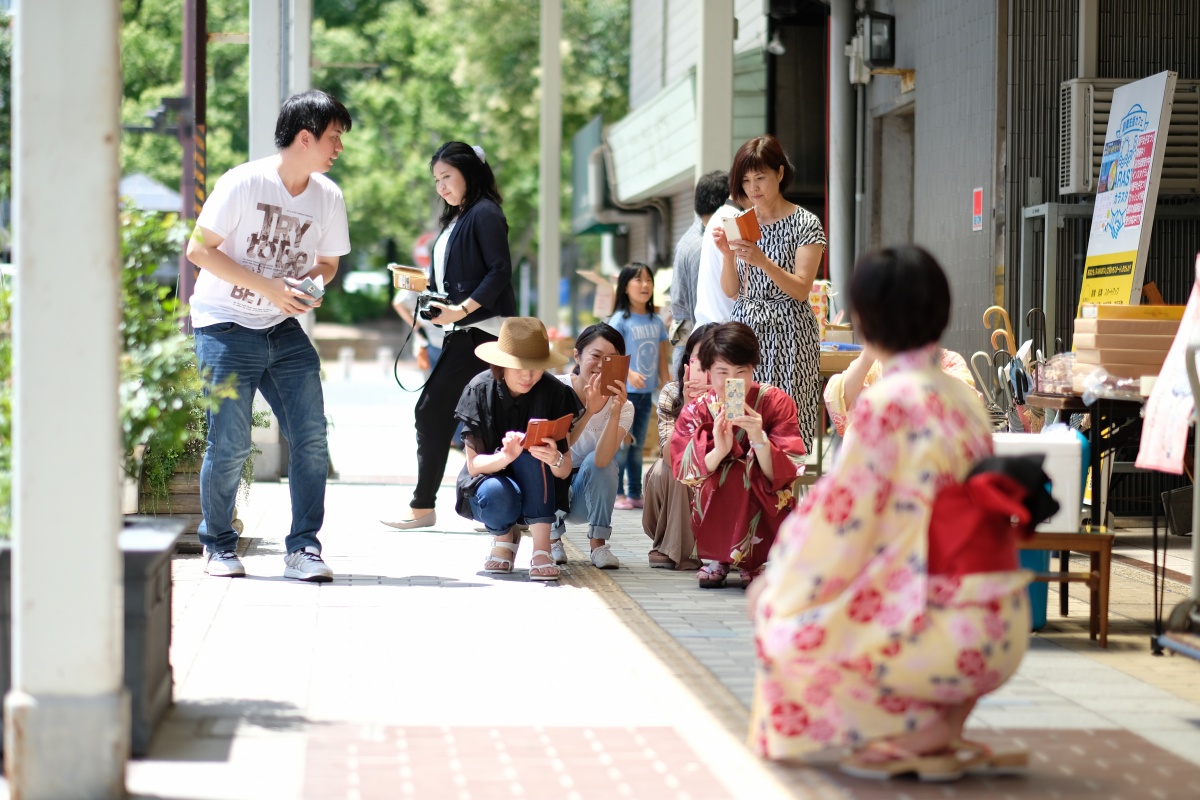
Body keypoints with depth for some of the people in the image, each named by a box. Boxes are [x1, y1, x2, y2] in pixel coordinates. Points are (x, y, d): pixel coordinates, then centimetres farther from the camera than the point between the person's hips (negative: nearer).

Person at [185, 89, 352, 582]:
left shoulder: (328, 197, 2)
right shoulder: (243, 183, -14)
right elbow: (199, 250, -13)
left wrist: (310, 284, -8)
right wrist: (268, 288, -19)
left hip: (284, 330, 5)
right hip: (226, 325, -5)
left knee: (311, 436, -7)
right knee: (230, 444, -5)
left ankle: (303, 547, 2)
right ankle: (218, 545, 16)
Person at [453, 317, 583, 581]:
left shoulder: (554, 393, -14)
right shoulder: (480, 390, -15)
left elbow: (565, 470, -14)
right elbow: (474, 464, -17)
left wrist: (555, 459, -40)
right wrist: (505, 457, -40)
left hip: (538, 494, 1)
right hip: (488, 478, -1)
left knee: (532, 450, -30)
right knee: (497, 495, -36)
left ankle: (541, 548, -29)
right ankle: (504, 536, 1)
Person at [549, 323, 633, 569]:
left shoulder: (623, 407, -14)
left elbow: (602, 460, -33)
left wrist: (615, 412, -46)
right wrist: (588, 411, -45)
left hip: (589, 493, 1)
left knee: (596, 462, -29)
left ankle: (598, 543, -16)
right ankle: (552, 539, -8)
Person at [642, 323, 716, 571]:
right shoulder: (671, 394, -15)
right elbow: (671, 457, -27)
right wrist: (688, 407, -38)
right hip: (678, 489, 0)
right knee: (662, 470, -29)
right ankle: (672, 548, -13)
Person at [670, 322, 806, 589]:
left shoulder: (777, 403, -11)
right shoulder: (695, 413, -7)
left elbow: (784, 475, -18)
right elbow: (685, 476, -18)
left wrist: (759, 439, -36)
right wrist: (718, 451, -36)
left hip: (765, 519, -1)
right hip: (714, 519, 1)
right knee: (726, 470, -28)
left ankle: (751, 561, -9)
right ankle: (717, 559, -6)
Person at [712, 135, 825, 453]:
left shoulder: (805, 224, -1)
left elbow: (801, 289, -9)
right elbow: (731, 290, 10)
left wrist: (763, 262, -23)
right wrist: (727, 254, -8)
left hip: (786, 334, -4)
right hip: (745, 327, 4)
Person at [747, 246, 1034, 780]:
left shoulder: (885, 403, -13)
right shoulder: (963, 399, 11)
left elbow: (840, 517, -8)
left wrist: (776, 591, 8)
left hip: (950, 632, -8)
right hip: (1000, 627, 8)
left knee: (787, 633, 10)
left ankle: (918, 739, 1)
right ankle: (939, 733, 16)